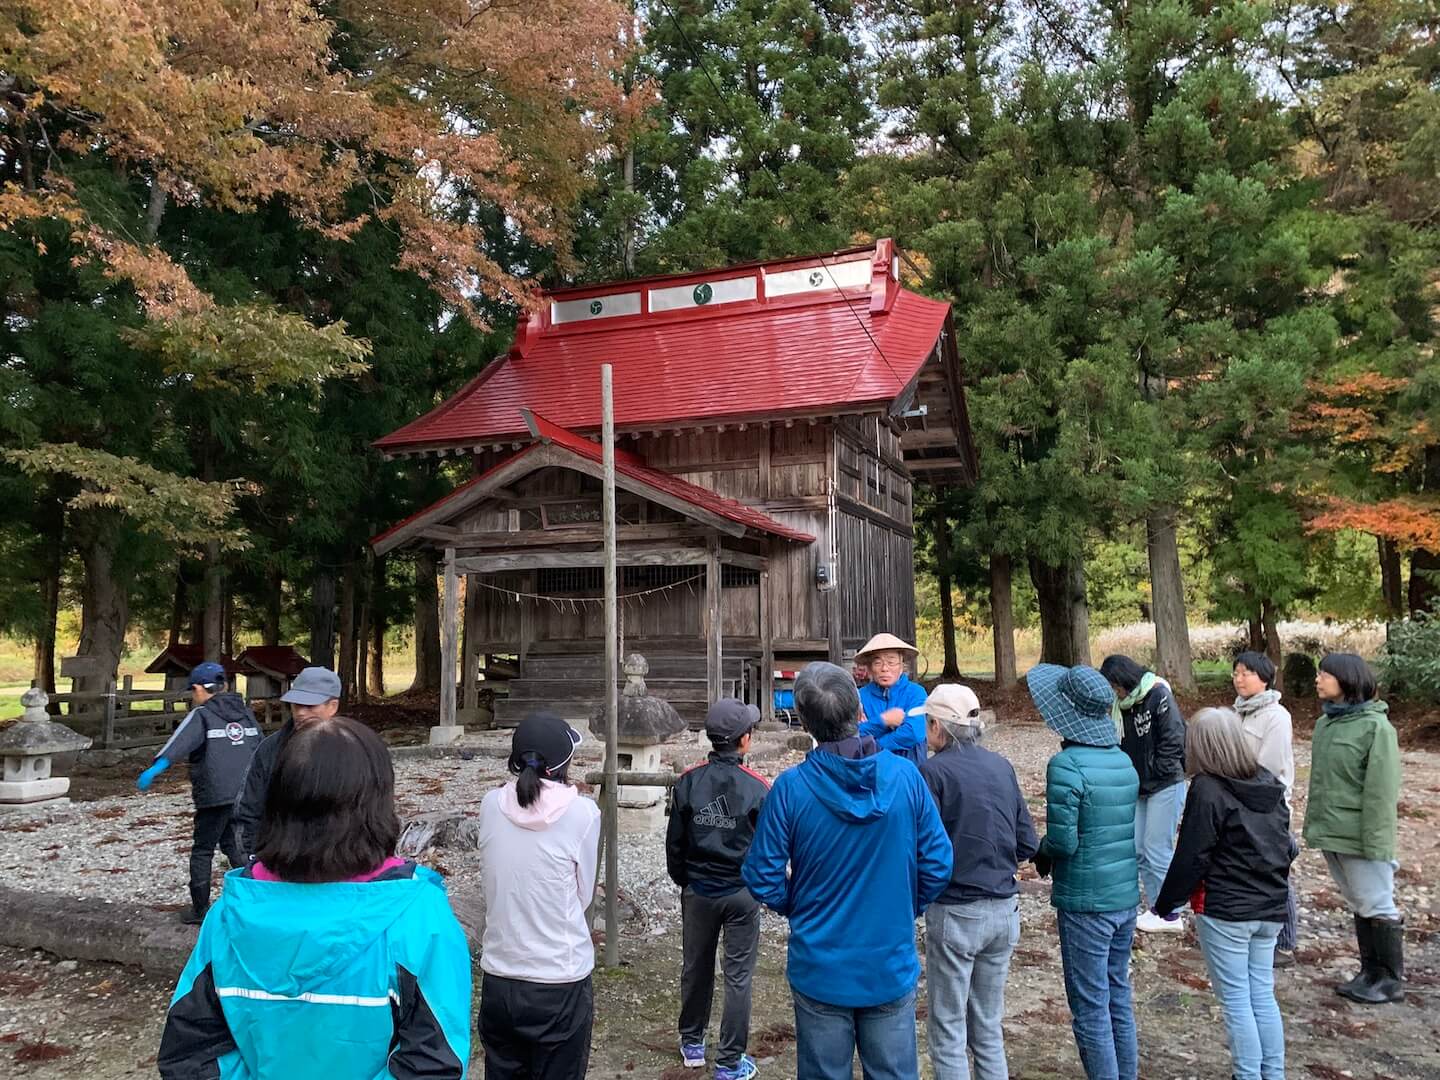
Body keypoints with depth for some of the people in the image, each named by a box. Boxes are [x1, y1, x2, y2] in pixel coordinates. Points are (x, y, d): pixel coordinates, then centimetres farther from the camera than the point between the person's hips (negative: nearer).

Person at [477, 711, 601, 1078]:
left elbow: (489, 886, 4)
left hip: (499, 980, 4)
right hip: (561, 983, -3)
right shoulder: (582, 812, -15)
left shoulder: (492, 805, -6)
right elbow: (583, 896, -4)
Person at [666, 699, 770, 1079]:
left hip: (697, 891, 3)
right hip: (742, 893, -3)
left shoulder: (687, 783, -9)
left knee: (696, 967, 19)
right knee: (738, 976, 8)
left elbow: (674, 842, 0)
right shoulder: (758, 788, -16)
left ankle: (692, 1044, 35)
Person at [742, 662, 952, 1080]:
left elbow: (764, 880, -10)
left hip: (820, 970, -1)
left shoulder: (791, 787, -17)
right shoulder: (905, 776, -13)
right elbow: (938, 866, -6)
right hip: (892, 967, 1)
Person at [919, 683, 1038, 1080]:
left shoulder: (933, 771, -14)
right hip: (1004, 910, 6)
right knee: (988, 1027, 19)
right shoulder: (1002, 767, 3)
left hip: (956, 913, -6)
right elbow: (1027, 845, 6)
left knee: (949, 1031, 8)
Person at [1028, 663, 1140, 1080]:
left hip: (1085, 903, -7)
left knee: (1090, 1008, 5)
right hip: (1126, 897, 7)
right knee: (1118, 997, 20)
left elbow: (1063, 841, -22)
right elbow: (1124, 828, 11)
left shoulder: (1067, 765, -20)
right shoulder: (1124, 760, 3)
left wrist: (1041, 852, -1)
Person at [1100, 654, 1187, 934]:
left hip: (1165, 786, -8)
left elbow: (1173, 741, -17)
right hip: (1140, 789, 8)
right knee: (1138, 849, 9)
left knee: (1157, 849, -4)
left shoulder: (1159, 696, -14)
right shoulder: (1122, 706, 8)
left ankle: (1170, 914, 8)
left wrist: (1152, 776, -13)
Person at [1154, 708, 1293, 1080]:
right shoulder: (1271, 783, 3)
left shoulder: (1207, 790, -18)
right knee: (1263, 994, 16)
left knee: (1236, 999, 5)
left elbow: (1191, 858, -15)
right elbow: (1287, 847, 13)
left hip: (1224, 912, -7)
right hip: (1270, 909, 7)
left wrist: (1166, 903, -4)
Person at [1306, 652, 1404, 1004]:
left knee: (1376, 907, 5)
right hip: (1331, 832, 7)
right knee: (1359, 905, 17)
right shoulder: (1325, 724, 8)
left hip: (1359, 838, -7)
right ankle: (1371, 973, 29)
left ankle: (1392, 980, 18)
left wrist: (1376, 842, -18)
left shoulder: (1375, 727, -15)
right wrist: (1314, 823, 14)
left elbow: (1382, 791, -16)